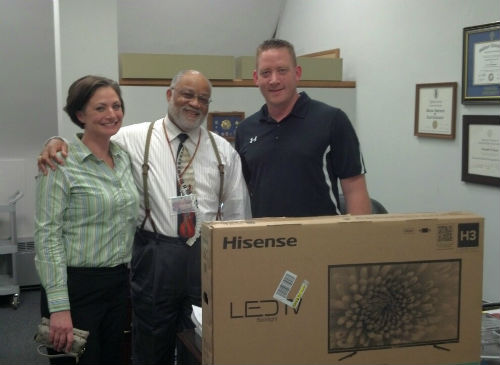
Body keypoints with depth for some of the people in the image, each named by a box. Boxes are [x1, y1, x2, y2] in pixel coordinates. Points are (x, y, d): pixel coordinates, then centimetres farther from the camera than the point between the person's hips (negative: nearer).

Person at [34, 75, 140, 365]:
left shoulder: (124, 158, 8)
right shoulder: (61, 164, -12)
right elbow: (47, 236, -15)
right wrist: (59, 306, -20)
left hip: (120, 284, 7)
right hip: (77, 286, -6)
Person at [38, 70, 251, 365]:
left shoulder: (223, 150, 7)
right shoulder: (135, 138, -1)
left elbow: (238, 211, 8)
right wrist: (58, 142, -16)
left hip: (207, 256, 2)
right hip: (156, 255, -2)